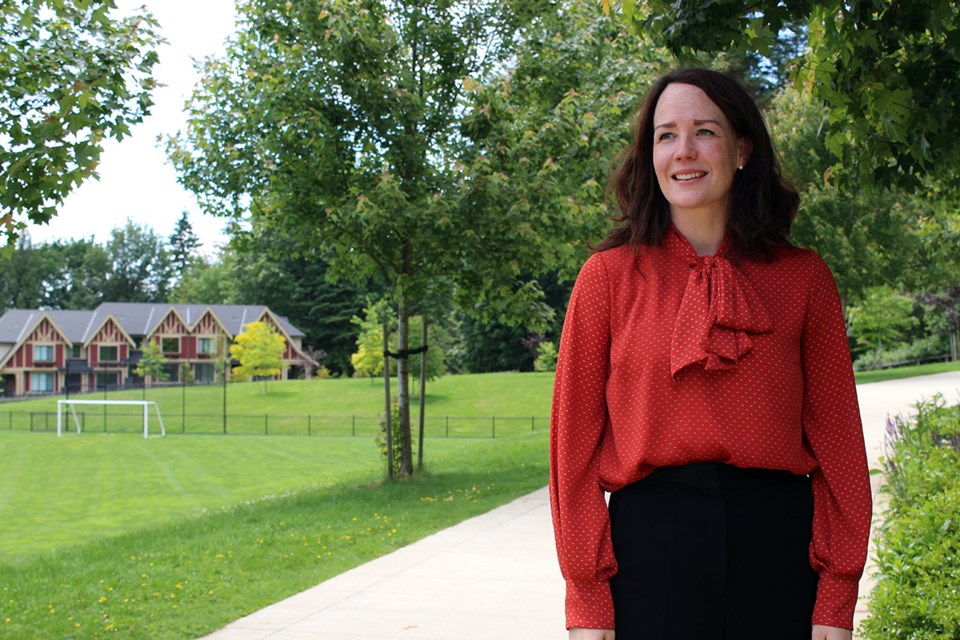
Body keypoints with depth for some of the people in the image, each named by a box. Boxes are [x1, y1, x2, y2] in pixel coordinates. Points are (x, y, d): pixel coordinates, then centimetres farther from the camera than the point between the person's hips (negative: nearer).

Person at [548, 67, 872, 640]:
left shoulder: (804, 278, 5)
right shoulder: (610, 275, 1)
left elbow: (836, 438, 5)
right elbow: (575, 439, 1)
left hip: (776, 547, 1)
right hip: (649, 544, -1)